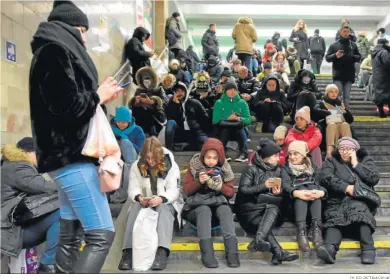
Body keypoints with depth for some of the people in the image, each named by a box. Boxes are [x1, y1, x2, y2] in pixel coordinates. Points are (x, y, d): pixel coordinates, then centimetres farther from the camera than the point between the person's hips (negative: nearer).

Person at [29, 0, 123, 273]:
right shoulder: (55, 51, -9)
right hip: (71, 154, -10)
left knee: (70, 236, 11)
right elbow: (66, 105, -21)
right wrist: (99, 96, -5)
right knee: (101, 235, -12)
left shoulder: (53, 51, 21)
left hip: (67, 153, 10)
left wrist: (100, 95, 13)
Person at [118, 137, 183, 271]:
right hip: (144, 203, 2)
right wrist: (139, 197, -31)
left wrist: (161, 198, -36)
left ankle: (162, 251, -52)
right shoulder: (136, 166, -2)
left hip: (167, 202, -2)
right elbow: (133, 188, -7)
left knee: (163, 209, -37)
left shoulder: (171, 165, -9)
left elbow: (174, 190, -14)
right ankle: (128, 250, -40)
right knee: (135, 208, -31)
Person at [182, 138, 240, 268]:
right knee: (205, 210, -36)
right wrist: (199, 182, -20)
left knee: (225, 209, -32)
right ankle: (207, 253, -47)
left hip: (218, 204, 2)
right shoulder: (194, 166, 2)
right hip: (197, 206, -1)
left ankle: (232, 252, -43)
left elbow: (231, 192, 3)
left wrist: (220, 187, -18)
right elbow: (186, 190, -2)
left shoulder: (224, 168, 6)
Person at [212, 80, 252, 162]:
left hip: (238, 128, 1)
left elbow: (248, 120, 1)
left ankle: (244, 154, -43)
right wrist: (228, 118, -16)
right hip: (223, 129, -1)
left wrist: (239, 118, -18)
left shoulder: (242, 103, 10)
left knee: (241, 131, -34)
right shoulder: (219, 103, 7)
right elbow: (215, 120, -2)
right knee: (224, 131, -35)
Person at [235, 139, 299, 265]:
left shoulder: (277, 170, 11)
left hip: (269, 208, 3)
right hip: (249, 209, -3)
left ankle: (257, 241, -47)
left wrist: (278, 192, -10)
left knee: (274, 209, -32)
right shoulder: (252, 169, -4)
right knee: (262, 224, -33)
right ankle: (279, 252, -43)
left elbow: (282, 192, 14)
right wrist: (264, 186, -20)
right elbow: (243, 190, -13)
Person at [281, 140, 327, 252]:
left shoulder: (313, 167, 22)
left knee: (313, 187, -30)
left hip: (314, 196, 1)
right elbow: (286, 185, -5)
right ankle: (301, 230, -48)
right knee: (302, 189, -32)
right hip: (295, 201, -1)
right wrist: (296, 193, -30)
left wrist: (321, 192, -23)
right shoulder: (286, 168, 16)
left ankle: (316, 228, -42)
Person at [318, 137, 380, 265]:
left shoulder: (366, 160, 23)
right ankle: (330, 248, -59)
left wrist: (356, 164, 3)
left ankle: (368, 249, -48)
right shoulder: (331, 161, 21)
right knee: (335, 216, -34)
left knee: (360, 210, -36)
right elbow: (325, 177, 0)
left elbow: (374, 178, 5)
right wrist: (346, 187, -11)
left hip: (361, 201, 0)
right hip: (338, 201, 0)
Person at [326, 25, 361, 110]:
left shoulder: (353, 45, 12)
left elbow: (359, 57, 12)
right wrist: (335, 55, -18)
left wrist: (352, 56, -10)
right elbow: (327, 58, 2)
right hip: (338, 74, -2)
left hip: (349, 74, 2)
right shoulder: (334, 45, 5)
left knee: (347, 96, 7)